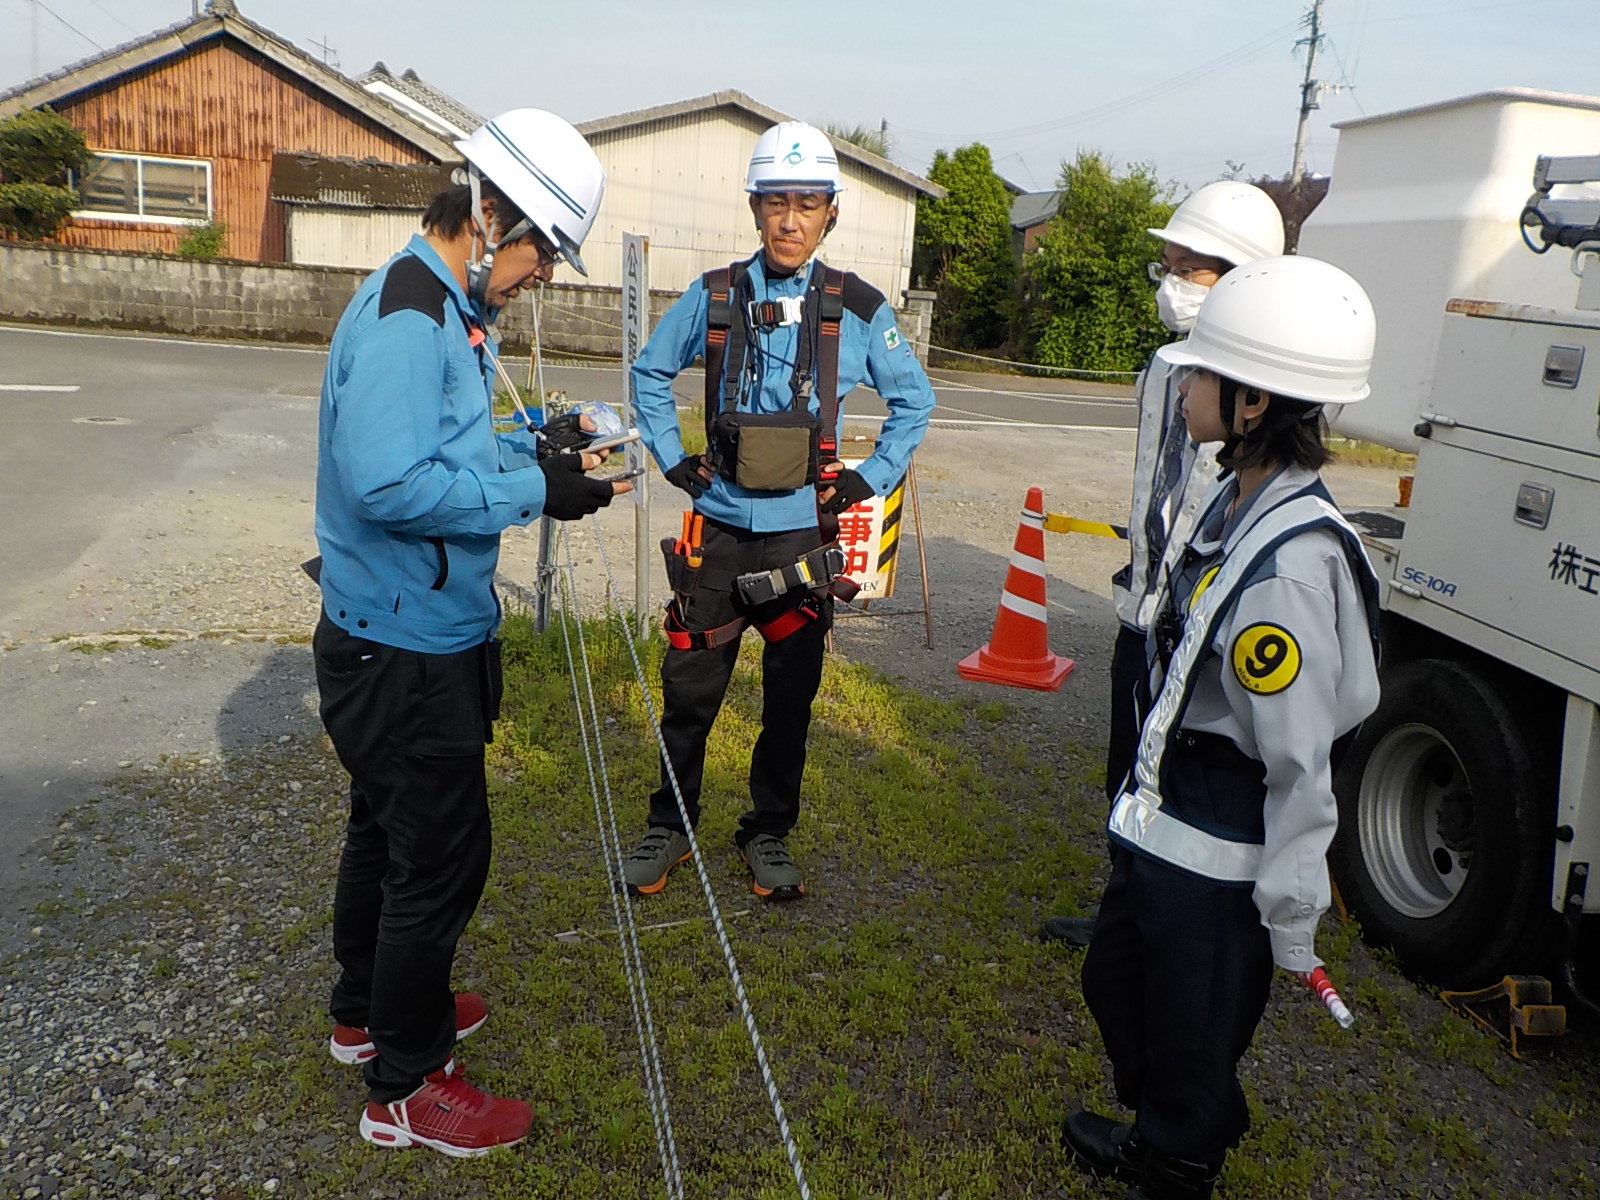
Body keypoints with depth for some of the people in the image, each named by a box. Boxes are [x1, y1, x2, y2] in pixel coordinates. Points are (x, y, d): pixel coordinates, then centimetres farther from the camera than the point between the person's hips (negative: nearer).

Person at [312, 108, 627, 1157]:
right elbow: (391, 481, -31)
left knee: (391, 827, 23)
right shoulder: (406, 315, -22)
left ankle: (368, 1012, 45)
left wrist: (532, 451, 4)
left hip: (405, 637, 11)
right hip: (405, 648, -11)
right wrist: (536, 493, -24)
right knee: (442, 854, 2)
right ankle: (406, 1088, 21)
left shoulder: (447, 310, 11)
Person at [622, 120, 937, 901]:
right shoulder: (714, 297, 0)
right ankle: (669, 828, 26)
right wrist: (672, 457, 6)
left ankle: (768, 835, 29)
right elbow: (650, 372, 15)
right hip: (718, 529, 0)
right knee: (689, 692, 7)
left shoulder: (858, 309, -2)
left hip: (804, 536, 0)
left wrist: (872, 477, 3)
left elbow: (914, 400, 11)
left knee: (790, 699, 10)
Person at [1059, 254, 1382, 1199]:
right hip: (1163, 826, 10)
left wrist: (1292, 917, -17)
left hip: (1218, 864, -10)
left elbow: (1301, 763, -25)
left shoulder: (1288, 564, -31)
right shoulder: (1239, 501, 0)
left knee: (1191, 1041, 14)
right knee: (1115, 983, 28)